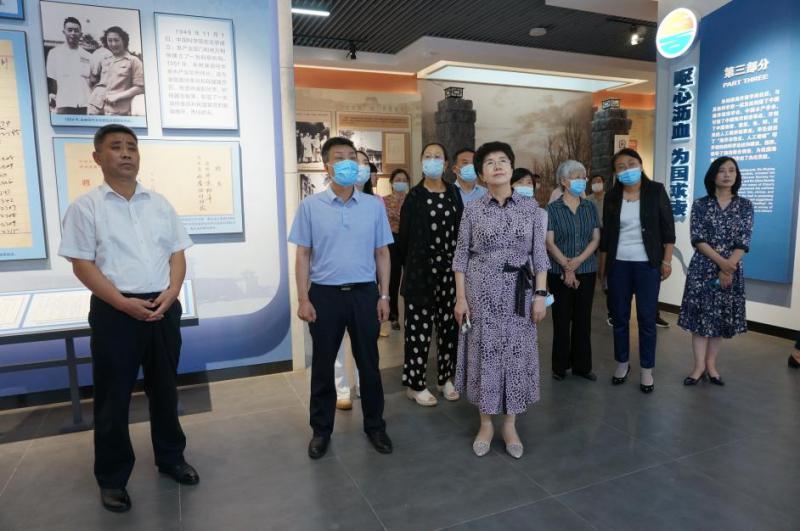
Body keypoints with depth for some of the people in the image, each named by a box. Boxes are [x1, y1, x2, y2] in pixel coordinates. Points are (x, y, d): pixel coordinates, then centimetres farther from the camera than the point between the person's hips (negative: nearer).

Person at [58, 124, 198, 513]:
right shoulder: (86, 207, -3)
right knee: (113, 397, 7)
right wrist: (124, 303, -17)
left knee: (165, 389, 16)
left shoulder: (159, 203, 8)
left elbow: (177, 253, 8)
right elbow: (82, 265, -7)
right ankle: (112, 477, 25)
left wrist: (171, 292, -8)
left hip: (163, 308, 4)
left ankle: (171, 458, 33)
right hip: (114, 312, -3)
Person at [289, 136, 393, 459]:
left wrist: (384, 295, 2)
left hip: (364, 293, 1)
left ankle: (374, 425, 29)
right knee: (322, 365, 11)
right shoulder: (310, 206, -1)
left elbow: (382, 253, 6)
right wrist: (303, 299, -5)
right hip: (324, 294, -1)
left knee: (369, 363, 11)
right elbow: (302, 255, 0)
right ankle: (321, 430, 28)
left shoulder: (374, 205, 3)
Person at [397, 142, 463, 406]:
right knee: (420, 327, 1)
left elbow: (460, 230, 9)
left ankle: (446, 378, 25)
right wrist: (408, 267, 1)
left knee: (448, 325, 10)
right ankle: (416, 384, 13)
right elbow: (404, 236, -1)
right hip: (421, 271, -4)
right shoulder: (414, 196, -3)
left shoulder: (454, 193, 9)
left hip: (450, 270, 4)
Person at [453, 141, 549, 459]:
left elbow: (539, 255, 3)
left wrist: (540, 294, -3)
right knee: (484, 353, 6)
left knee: (517, 354, 6)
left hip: (518, 292, 1)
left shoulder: (531, 208, 2)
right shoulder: (473, 210, 0)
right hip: (481, 291, -1)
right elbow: (461, 256, 0)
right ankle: (485, 424, 23)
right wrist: (460, 297, -5)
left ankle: (510, 425, 24)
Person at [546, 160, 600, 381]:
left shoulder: (590, 207, 7)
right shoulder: (553, 208, -3)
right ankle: (560, 366, 15)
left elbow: (595, 239, 3)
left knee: (583, 319, 8)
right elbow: (550, 243, -8)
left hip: (587, 270, 3)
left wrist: (578, 260, -12)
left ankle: (582, 365, 19)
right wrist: (567, 268, -14)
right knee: (562, 319, 4)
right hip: (559, 272, -3)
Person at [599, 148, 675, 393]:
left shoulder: (656, 191, -1)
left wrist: (667, 260, -5)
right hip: (618, 264, 2)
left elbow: (668, 227, 0)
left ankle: (647, 370, 15)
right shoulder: (612, 196, 4)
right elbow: (606, 233, 9)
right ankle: (622, 363, 24)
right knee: (619, 317, 8)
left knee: (647, 318, 2)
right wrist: (603, 265, 9)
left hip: (647, 263, -2)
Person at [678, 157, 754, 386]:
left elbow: (743, 242, -4)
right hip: (703, 268, -1)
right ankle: (699, 366, 8)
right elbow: (698, 239, -7)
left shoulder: (745, 205, 4)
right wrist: (720, 262, -18)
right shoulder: (700, 204, 1)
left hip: (731, 269, 2)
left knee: (722, 316, 7)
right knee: (700, 315, -1)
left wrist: (728, 268, -15)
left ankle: (711, 364, 20)